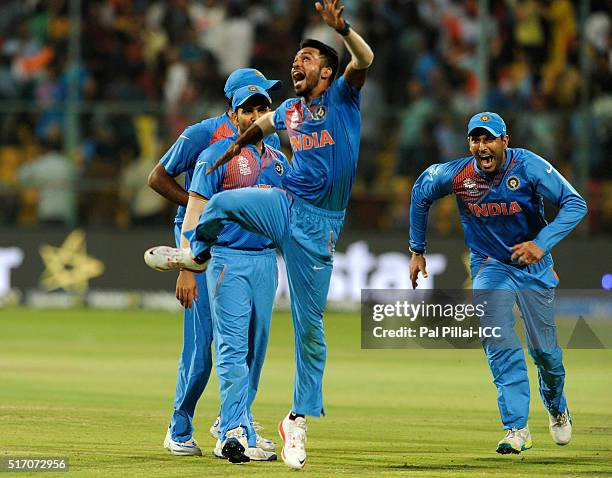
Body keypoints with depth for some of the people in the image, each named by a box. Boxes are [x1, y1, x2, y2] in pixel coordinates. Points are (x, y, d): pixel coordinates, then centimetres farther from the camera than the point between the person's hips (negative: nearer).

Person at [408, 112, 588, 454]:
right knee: (500, 345, -16)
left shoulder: (529, 166, -24)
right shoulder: (458, 175, -18)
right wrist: (418, 250, 5)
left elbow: (575, 204, -28)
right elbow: (421, 193, 3)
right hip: (489, 265, 1)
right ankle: (517, 429, -16)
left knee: (544, 348, 5)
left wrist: (542, 243, -41)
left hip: (534, 265, -1)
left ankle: (557, 406, 36)